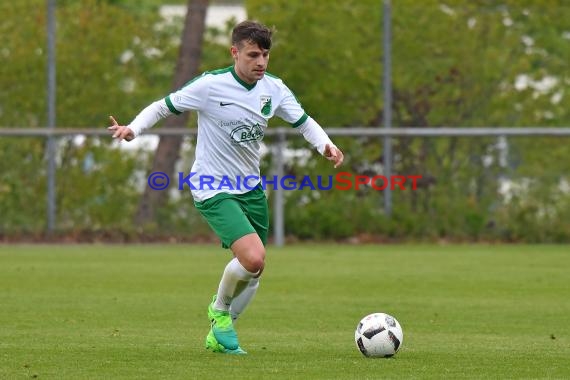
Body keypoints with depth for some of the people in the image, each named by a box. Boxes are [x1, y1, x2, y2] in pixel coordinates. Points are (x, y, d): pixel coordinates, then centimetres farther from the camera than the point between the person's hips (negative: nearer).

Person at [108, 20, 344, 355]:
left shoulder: (274, 89, -2)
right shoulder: (211, 85, -16)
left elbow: (303, 122, 8)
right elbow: (164, 106, -7)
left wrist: (326, 145, -12)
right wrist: (133, 128, -24)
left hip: (251, 189, 6)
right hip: (213, 190, -6)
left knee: (254, 273, 10)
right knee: (253, 258, -24)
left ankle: (219, 335, 33)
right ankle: (220, 310, 6)